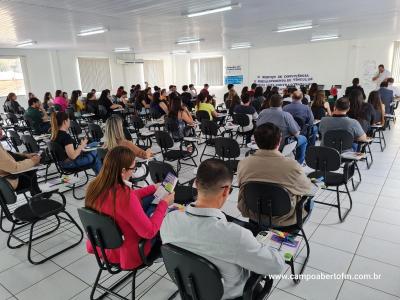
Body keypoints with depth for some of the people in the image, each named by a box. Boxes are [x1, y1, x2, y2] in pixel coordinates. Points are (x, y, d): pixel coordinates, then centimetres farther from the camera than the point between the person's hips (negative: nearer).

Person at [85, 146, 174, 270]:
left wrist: (153, 188, 8)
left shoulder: (94, 186, -14)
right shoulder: (124, 197, -39)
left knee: (151, 198, 16)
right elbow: (149, 232, -28)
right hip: (127, 254, -7)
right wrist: (164, 204, -16)